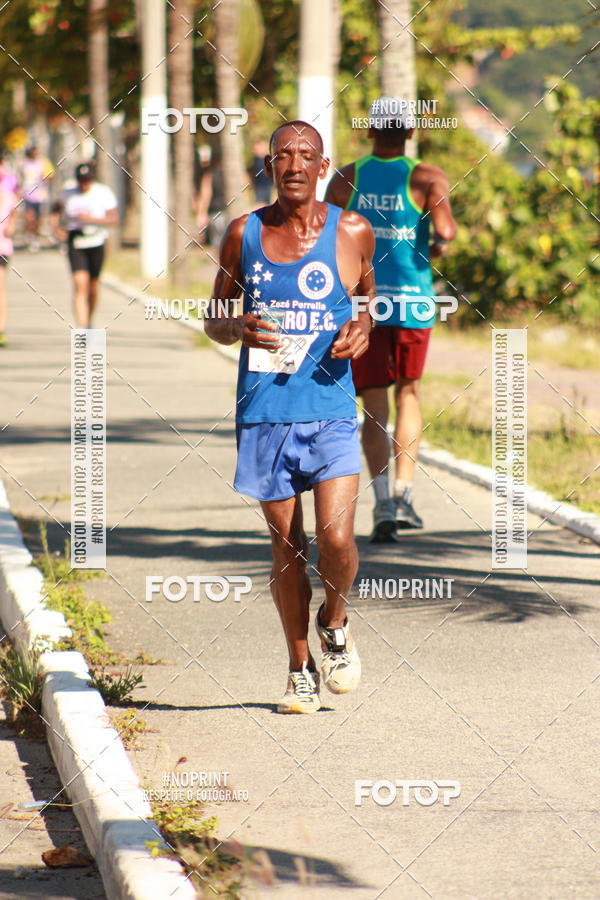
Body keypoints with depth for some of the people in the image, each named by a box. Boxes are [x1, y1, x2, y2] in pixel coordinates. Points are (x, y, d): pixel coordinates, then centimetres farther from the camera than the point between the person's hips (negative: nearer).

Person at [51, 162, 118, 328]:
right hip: (75, 243, 0)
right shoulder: (70, 194, 5)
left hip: (96, 242, 0)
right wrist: (56, 227, 3)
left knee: (92, 286, 12)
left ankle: (88, 322, 37)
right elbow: (56, 209, 21)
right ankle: (82, 328, -21)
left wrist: (91, 219, -20)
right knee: (80, 285, -14)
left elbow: (114, 219, -7)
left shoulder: (104, 193, -2)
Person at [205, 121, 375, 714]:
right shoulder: (244, 234, 3)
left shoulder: (352, 233, 1)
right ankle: (300, 670, 22)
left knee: (336, 540, -13)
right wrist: (238, 329, -11)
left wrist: (364, 327, -4)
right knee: (286, 546, 7)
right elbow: (214, 320, 12)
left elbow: (370, 294, 19)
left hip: (331, 412, -1)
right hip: (264, 413, 1)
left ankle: (335, 624, 19)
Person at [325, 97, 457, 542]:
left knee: (375, 409, 3)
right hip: (411, 302, -1)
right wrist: (439, 246, 6)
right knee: (409, 395, 18)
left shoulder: (346, 178, 2)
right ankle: (405, 492, 9)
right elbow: (445, 230, -17)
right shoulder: (427, 178, -3)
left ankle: (384, 503, -10)